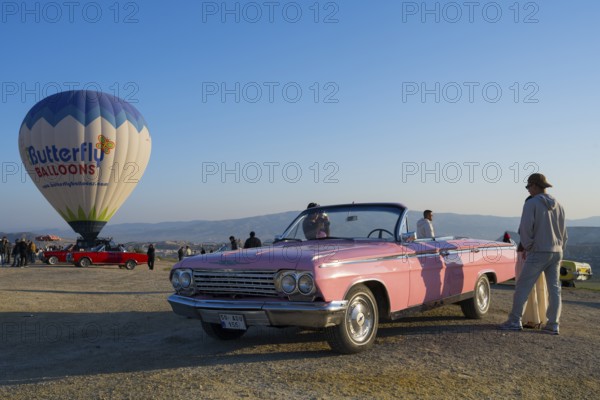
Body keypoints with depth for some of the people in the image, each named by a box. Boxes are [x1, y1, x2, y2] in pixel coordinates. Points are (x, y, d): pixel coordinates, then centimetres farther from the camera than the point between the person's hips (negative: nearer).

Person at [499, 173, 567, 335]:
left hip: (538, 253, -6)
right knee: (554, 288, 7)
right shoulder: (557, 205, 10)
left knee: (523, 286, 0)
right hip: (556, 252, 7)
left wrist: (527, 247, -2)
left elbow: (525, 228, -17)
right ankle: (553, 325, 6)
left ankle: (515, 321, 1)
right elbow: (563, 232, 14)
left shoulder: (531, 204, -10)